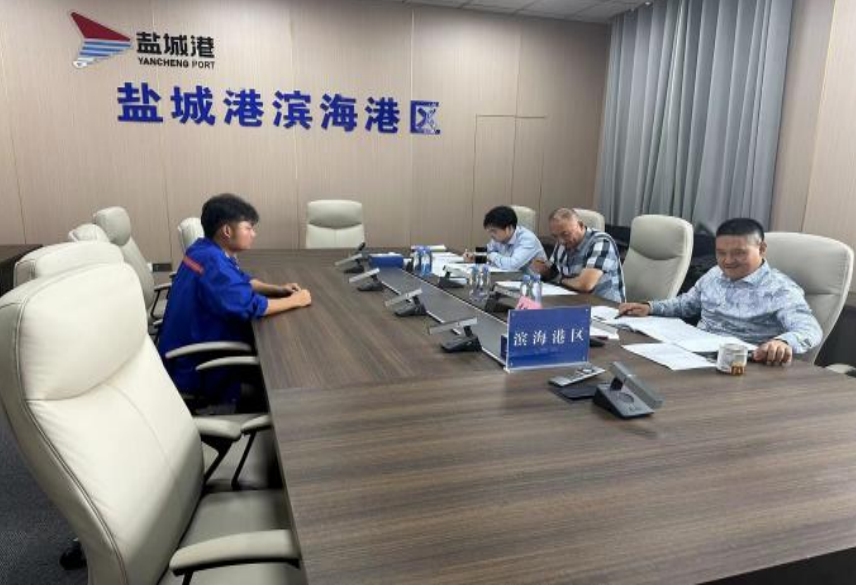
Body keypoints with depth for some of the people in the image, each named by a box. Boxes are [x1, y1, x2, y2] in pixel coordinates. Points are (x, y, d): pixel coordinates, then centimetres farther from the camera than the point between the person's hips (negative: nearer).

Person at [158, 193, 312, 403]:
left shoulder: (206, 250, 2)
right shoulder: (212, 262, -28)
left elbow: (242, 281, 15)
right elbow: (251, 306, -29)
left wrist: (277, 289, 0)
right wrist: (295, 301, -15)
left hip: (192, 345, 9)